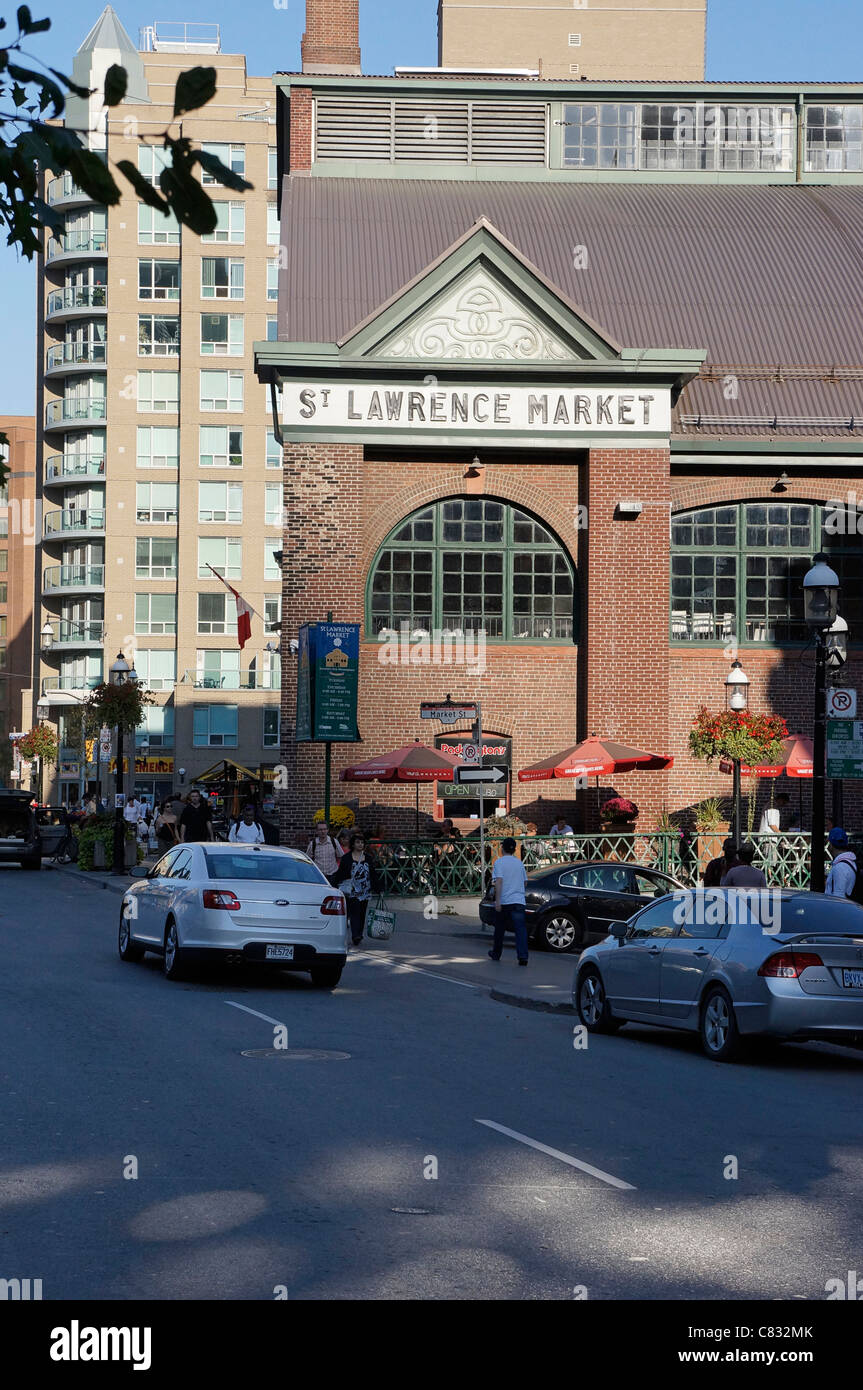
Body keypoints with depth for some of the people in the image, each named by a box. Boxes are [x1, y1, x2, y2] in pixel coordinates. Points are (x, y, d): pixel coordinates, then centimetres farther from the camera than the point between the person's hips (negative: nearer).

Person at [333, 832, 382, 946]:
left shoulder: (367, 858, 11)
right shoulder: (347, 858, 0)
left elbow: (373, 874, 13)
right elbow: (339, 873, -1)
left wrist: (378, 889, 9)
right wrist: (335, 887, -6)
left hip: (364, 892, 4)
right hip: (351, 891, -4)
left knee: (362, 914, 7)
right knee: (354, 912, -13)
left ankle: (359, 936, 17)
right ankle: (356, 936, -20)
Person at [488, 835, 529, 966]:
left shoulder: (499, 862, -3)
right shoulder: (519, 862, 12)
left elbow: (499, 881, -15)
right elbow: (525, 881, 21)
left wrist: (497, 900, -18)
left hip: (504, 901, -3)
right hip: (519, 901, 3)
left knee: (499, 928, 15)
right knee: (520, 929, -7)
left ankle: (496, 954, 29)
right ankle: (523, 956, -21)